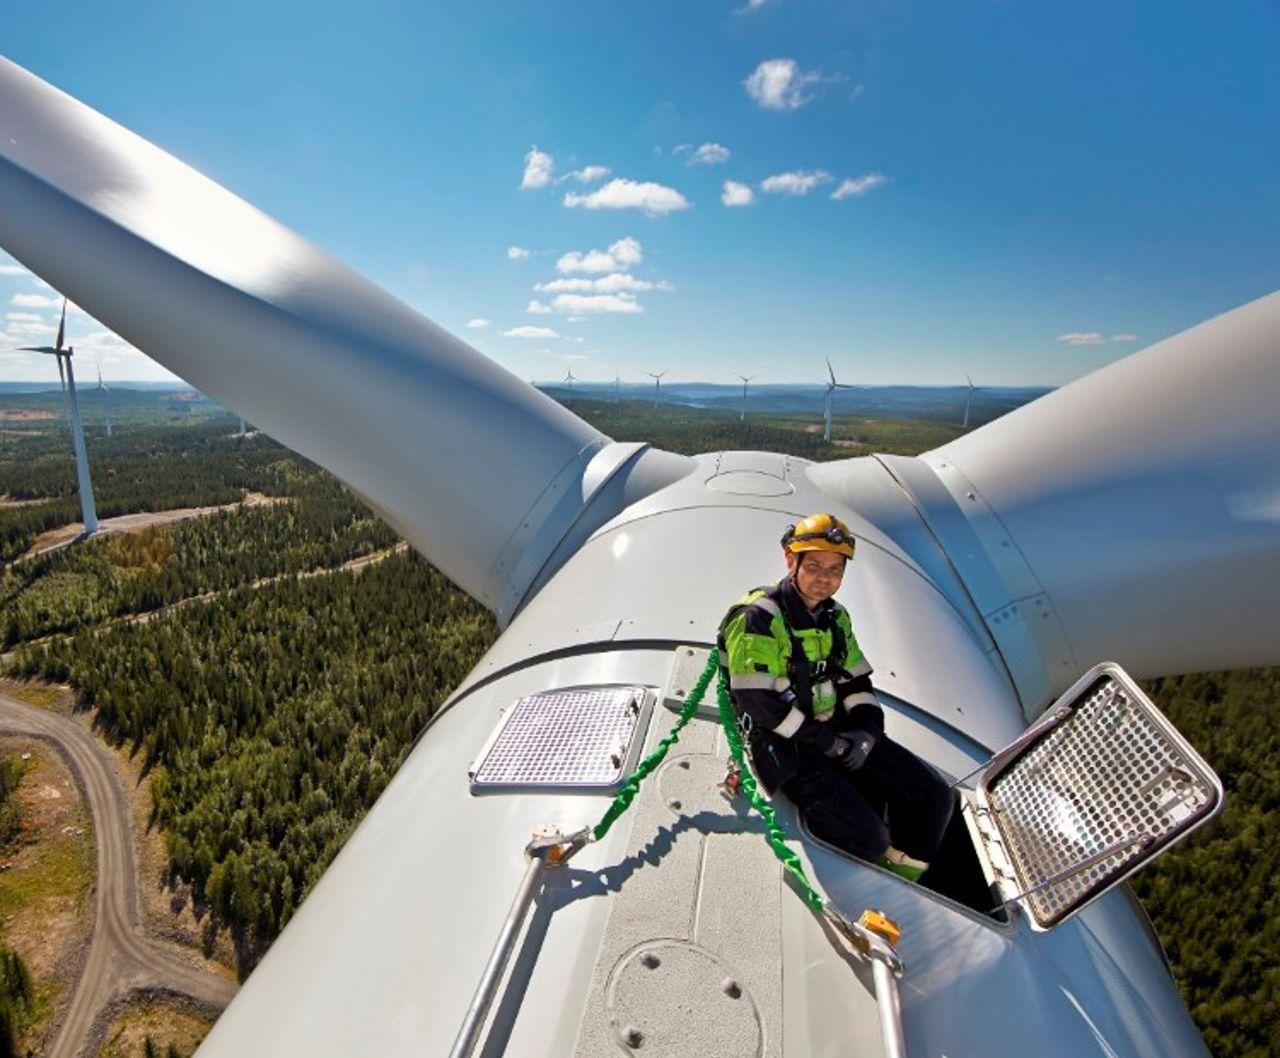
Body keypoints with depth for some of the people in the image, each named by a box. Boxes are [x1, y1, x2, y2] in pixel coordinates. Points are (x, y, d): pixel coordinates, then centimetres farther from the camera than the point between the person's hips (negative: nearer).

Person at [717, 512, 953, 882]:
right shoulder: (758, 618, -18)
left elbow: (857, 683, 14)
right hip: (786, 747, -8)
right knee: (868, 837, -19)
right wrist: (832, 744, -17)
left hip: (838, 734, 8)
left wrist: (867, 731, -7)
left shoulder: (835, 617, 8)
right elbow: (758, 703, -22)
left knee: (934, 797, 2)